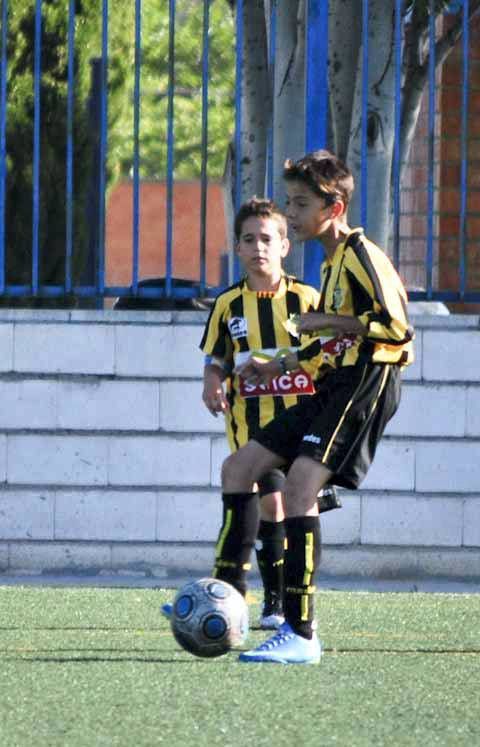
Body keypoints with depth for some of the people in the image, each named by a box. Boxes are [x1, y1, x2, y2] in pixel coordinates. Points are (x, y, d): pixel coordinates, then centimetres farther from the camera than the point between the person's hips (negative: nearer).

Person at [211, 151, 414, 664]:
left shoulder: (361, 256, -10)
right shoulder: (333, 262, 20)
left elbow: (396, 328, -20)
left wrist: (328, 322, -15)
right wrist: (278, 367, 23)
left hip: (364, 387, -11)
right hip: (330, 389, 11)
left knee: (299, 484, -23)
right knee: (239, 467, 10)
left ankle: (300, 634, -23)